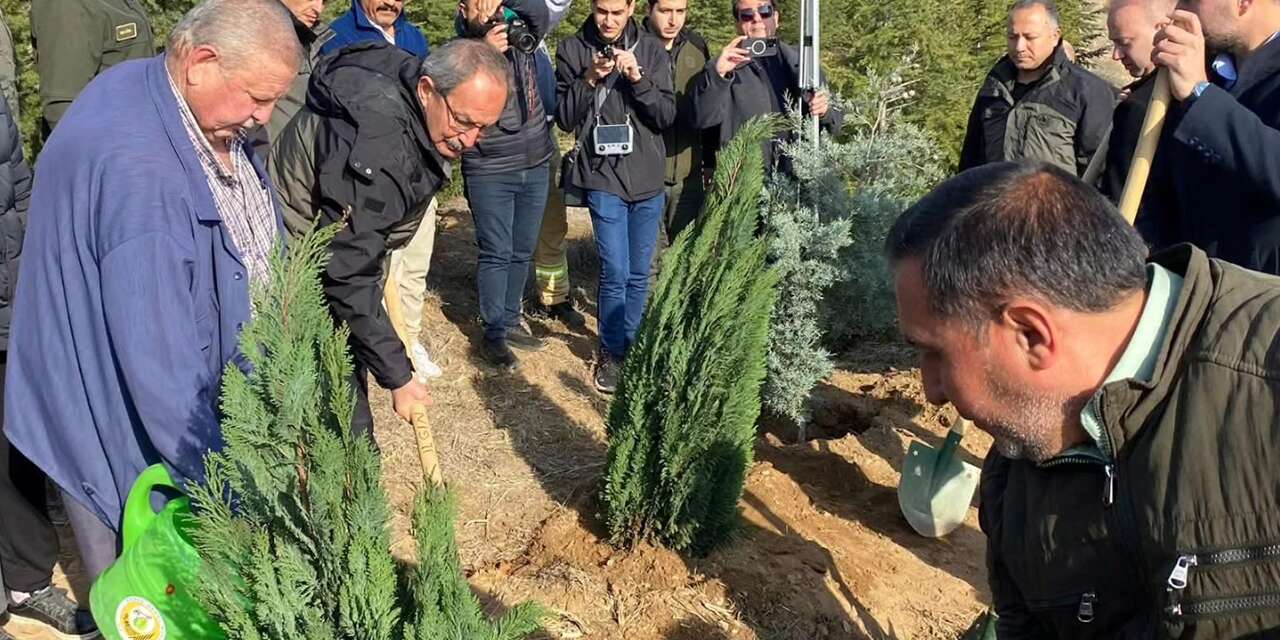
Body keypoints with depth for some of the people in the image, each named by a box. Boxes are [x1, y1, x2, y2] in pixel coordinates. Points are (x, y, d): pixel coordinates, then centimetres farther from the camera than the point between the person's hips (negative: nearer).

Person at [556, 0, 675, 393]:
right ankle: (611, 353, 12)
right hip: (603, 178, -2)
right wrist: (589, 80, -17)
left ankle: (632, 347, 29)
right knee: (615, 273, -7)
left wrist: (638, 79, -17)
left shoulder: (651, 50, 1)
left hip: (648, 180, 2)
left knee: (639, 274, 12)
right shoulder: (572, 50, -1)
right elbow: (564, 118, -2)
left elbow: (667, 116, -3)